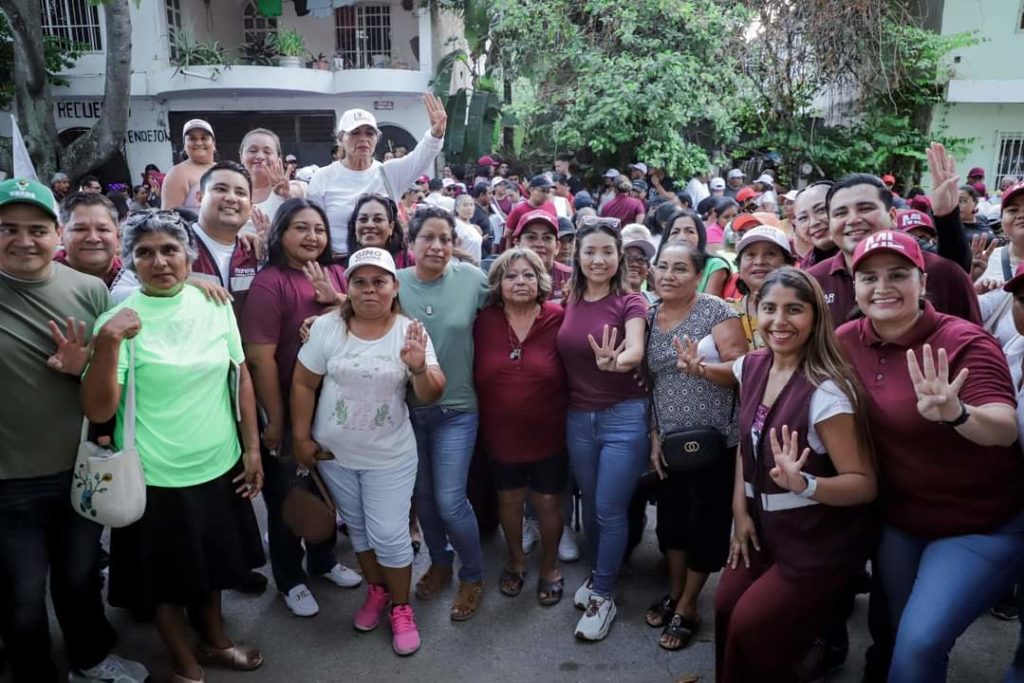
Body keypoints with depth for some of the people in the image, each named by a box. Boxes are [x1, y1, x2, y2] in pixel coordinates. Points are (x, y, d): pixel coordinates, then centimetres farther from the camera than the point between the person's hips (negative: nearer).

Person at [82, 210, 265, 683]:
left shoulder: (214, 306, -3)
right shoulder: (119, 319, -14)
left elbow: (241, 377, 4)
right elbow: (98, 410, -17)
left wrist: (252, 448, 4)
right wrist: (107, 343, -30)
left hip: (219, 466, 4)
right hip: (156, 477, -3)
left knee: (211, 561, 23)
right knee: (167, 575, 16)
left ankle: (214, 640, 49)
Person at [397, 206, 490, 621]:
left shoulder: (471, 278, -7)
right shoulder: (394, 283, -5)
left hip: (455, 409, -2)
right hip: (406, 408, 2)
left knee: (450, 500, -3)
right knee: (422, 495, 16)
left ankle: (473, 576, 23)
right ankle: (439, 563, 41)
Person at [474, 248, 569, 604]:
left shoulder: (559, 319, -14)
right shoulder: (484, 321, -9)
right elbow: (475, 375, -2)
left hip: (548, 433, -2)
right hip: (501, 433, 2)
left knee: (548, 500, 14)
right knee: (508, 498, 20)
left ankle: (550, 567, 38)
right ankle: (516, 559, 45)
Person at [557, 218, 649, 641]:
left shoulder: (630, 302, -10)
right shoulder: (568, 302, 4)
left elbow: (636, 352, -27)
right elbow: (562, 356, 7)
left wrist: (612, 361, -47)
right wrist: (601, 361, -12)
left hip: (623, 417, -4)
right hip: (578, 418, 5)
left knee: (610, 510, 1)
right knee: (590, 505, 18)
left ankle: (603, 595, 19)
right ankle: (597, 575, 39)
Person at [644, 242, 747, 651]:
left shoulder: (716, 311, -11)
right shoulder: (648, 317, 4)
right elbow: (649, 381, 8)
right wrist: (654, 436, 4)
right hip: (669, 441, 5)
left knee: (705, 522, 7)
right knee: (670, 518, 16)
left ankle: (688, 607, 25)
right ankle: (674, 593, 37)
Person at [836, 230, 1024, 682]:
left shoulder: (963, 342, -22)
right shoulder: (845, 341, -7)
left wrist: (956, 414, -54)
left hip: (981, 525, -5)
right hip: (899, 520, 5)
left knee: (920, 645, -10)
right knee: (897, 641, 18)